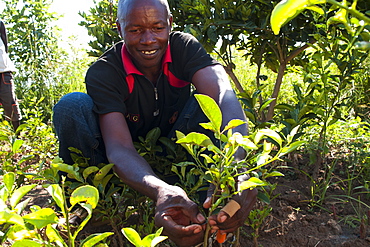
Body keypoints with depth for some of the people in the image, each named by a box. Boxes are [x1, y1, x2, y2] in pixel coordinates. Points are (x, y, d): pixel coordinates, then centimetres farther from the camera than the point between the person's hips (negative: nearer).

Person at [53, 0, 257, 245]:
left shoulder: (184, 47, -16)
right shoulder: (102, 73, -21)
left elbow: (225, 95, -36)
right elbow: (119, 147, -34)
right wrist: (161, 191, -57)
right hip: (128, 168, -1)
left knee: (207, 102, -25)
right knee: (72, 106, -26)